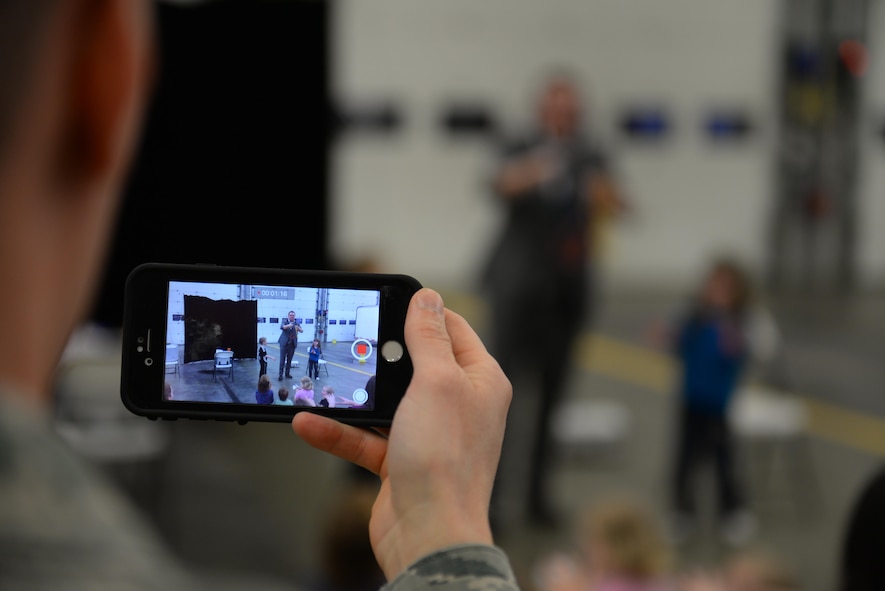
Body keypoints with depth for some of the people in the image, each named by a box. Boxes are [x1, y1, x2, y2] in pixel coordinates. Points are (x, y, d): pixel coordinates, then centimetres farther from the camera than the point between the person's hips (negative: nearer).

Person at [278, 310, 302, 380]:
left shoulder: (296, 324, 7)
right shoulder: (284, 321, 0)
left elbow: (301, 331, -8)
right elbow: (282, 327, -22)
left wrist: (298, 328, -31)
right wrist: (288, 325, -44)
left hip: (292, 344, 3)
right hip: (284, 343, -3)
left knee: (289, 360, 7)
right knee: (282, 359, -5)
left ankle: (287, 373, 17)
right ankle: (280, 374, -5)